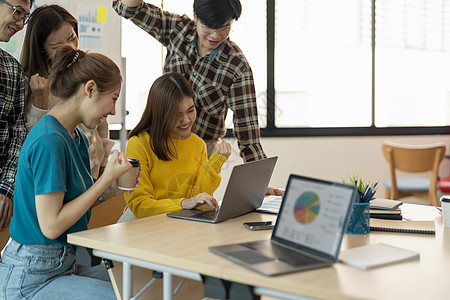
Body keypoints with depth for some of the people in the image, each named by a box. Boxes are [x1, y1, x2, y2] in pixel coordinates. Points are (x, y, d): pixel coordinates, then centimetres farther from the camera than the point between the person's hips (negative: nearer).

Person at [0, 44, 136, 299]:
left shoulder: (78, 138, 9)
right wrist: (107, 178, -18)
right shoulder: (49, 140, -21)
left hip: (65, 263, 9)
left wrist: (108, 192, -1)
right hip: (31, 278, -9)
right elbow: (51, 225, -22)